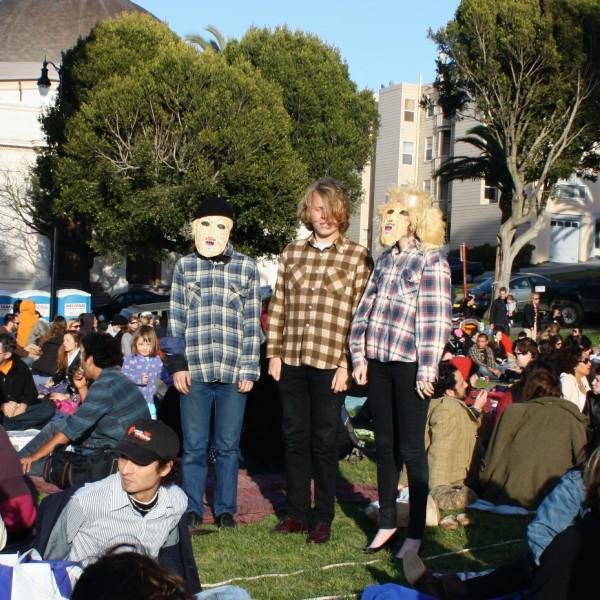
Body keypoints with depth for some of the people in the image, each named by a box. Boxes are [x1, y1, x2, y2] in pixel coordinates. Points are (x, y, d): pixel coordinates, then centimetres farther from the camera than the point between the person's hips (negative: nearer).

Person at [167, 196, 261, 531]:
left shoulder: (246, 268, 3)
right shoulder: (185, 267, 6)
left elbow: (252, 323, 3)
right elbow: (176, 321, 6)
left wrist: (249, 370, -2)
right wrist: (178, 365, -1)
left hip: (233, 372, 0)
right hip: (194, 371, 1)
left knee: (228, 446, 8)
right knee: (194, 446, 6)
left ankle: (226, 509, 19)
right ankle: (192, 509, 17)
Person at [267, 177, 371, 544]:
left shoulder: (357, 257, -2)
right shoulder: (292, 253, 9)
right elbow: (278, 306, 10)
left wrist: (347, 363, -10)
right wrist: (274, 353, 5)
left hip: (331, 363, -4)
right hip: (291, 361, 4)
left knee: (325, 441, 4)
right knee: (295, 437, 10)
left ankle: (324, 518, 16)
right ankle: (297, 513, 22)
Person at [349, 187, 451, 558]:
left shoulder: (431, 259, -6)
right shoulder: (386, 259, 14)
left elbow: (436, 318, -11)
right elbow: (367, 308, 14)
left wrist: (427, 369, -15)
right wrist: (360, 356, 7)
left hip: (410, 365, -6)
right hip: (380, 363, 6)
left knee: (411, 449, 0)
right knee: (385, 447, 12)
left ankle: (416, 533, 10)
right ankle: (387, 523, 23)